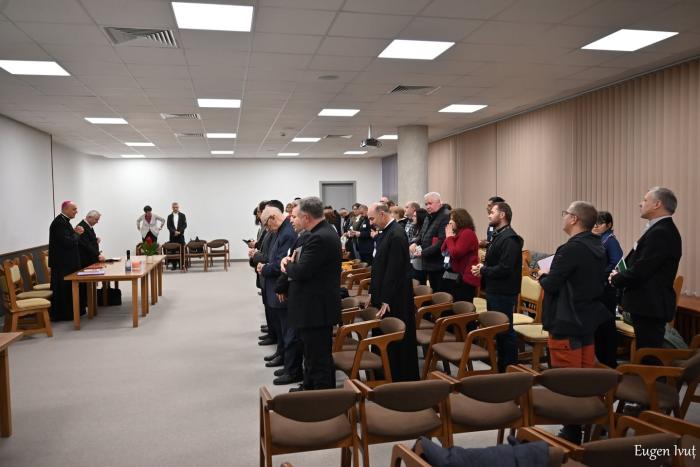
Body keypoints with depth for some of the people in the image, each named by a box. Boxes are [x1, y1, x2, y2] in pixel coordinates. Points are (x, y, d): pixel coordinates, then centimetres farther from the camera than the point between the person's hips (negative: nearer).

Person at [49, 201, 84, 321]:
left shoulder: (64, 221, 14)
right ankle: (63, 315, 5)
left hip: (67, 262, 11)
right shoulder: (60, 222, -19)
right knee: (64, 289, -3)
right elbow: (68, 242, -26)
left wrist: (76, 232, 1)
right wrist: (77, 234, -9)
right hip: (62, 263, -11)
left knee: (68, 288, 15)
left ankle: (68, 313, 24)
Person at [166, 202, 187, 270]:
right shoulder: (169, 216, 8)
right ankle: (174, 265, 5)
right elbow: (169, 226, 1)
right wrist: (174, 232, -14)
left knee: (181, 250, -2)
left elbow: (185, 225, -1)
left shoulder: (182, 215, 6)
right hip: (172, 236, 1)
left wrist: (179, 232, -13)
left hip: (181, 235, -1)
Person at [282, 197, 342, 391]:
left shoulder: (318, 238, -23)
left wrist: (288, 264, -4)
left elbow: (300, 272, -25)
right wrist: (293, 261, 1)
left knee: (318, 359, -1)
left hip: (316, 308, -11)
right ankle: (309, 388, 38)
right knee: (314, 354, 23)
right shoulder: (326, 232, 11)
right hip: (320, 305, 11)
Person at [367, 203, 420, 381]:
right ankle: (389, 375, 26)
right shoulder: (386, 231, 10)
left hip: (395, 299, -9)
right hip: (384, 296, 9)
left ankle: (403, 378, 15)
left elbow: (394, 270, -21)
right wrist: (373, 292, 14)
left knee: (397, 340, 2)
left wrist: (386, 300, -19)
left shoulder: (396, 234, -19)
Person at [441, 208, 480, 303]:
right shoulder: (458, 233, 17)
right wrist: (448, 236, 3)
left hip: (466, 278, -10)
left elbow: (455, 253, -21)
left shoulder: (468, 233, -13)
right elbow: (444, 251, 15)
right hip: (458, 277, 10)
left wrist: (449, 237, -10)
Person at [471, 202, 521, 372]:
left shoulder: (509, 239, -18)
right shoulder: (498, 235, 15)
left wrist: (483, 271, -14)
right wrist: (484, 266, 4)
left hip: (503, 293, -10)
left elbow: (505, 268, -26)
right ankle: (500, 364, 28)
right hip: (494, 290, 10)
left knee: (505, 330, -1)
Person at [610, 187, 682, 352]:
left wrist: (616, 279, -6)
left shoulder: (660, 233, -20)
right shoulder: (662, 229, 14)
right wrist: (621, 275, 1)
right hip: (650, 304, 10)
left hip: (650, 307, -10)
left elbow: (640, 270, -23)